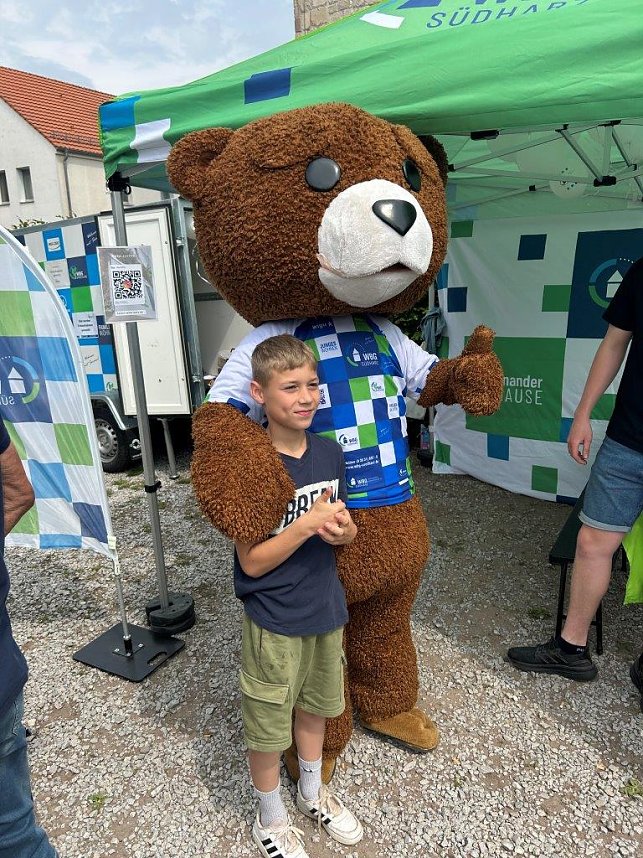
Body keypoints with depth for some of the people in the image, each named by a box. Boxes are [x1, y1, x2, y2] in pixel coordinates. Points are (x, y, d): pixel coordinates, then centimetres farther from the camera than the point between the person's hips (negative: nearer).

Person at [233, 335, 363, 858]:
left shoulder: (330, 453, -6)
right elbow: (252, 562, -19)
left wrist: (342, 530, -17)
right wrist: (308, 524, -30)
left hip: (326, 609, 6)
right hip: (274, 622, -5)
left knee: (315, 705, 27)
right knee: (268, 723, 17)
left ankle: (313, 791, 54)